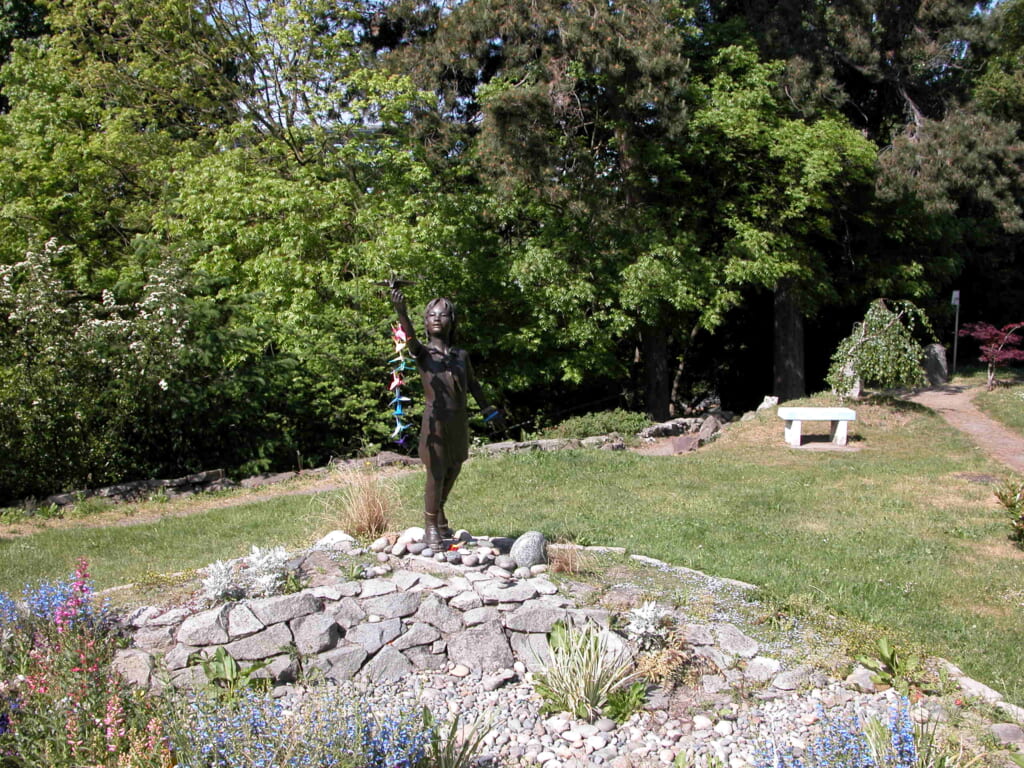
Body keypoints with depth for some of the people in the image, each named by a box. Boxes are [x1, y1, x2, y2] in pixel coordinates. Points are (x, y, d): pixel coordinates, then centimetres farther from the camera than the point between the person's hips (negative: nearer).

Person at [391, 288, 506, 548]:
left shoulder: (461, 356, 8)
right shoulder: (423, 353, -4)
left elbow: (472, 384, 22)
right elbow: (411, 339, -26)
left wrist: (488, 410, 32)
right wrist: (401, 311, -46)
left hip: (459, 422, 5)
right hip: (436, 420, -5)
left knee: (453, 471, 16)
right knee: (436, 473, -6)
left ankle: (439, 513, 39)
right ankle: (431, 526, 10)